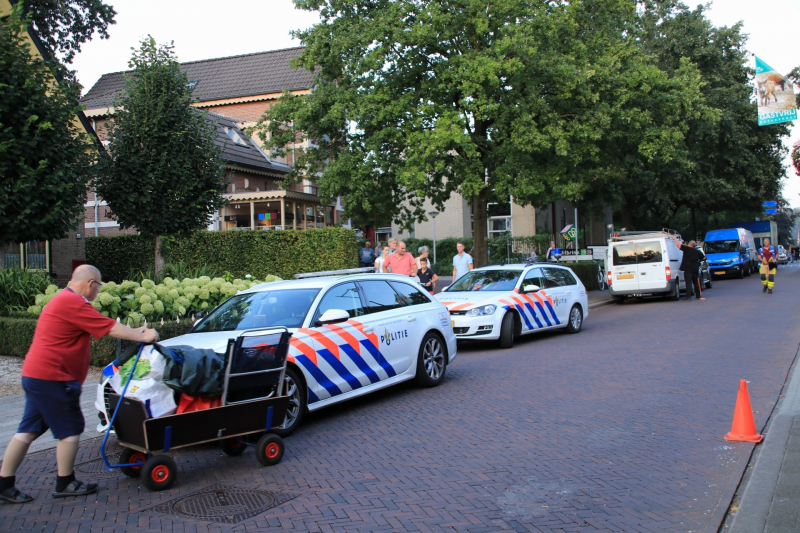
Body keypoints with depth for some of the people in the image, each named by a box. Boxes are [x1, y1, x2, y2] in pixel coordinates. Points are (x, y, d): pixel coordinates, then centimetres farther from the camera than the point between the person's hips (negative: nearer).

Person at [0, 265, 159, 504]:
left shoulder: (64, 300, 18)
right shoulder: (74, 304, -17)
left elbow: (105, 327, 21)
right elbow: (111, 329, -15)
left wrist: (136, 332, 19)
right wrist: (144, 337, -4)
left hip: (35, 375, 11)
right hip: (52, 377, -11)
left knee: (28, 431, 12)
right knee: (70, 429, 2)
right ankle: (65, 484, 12)